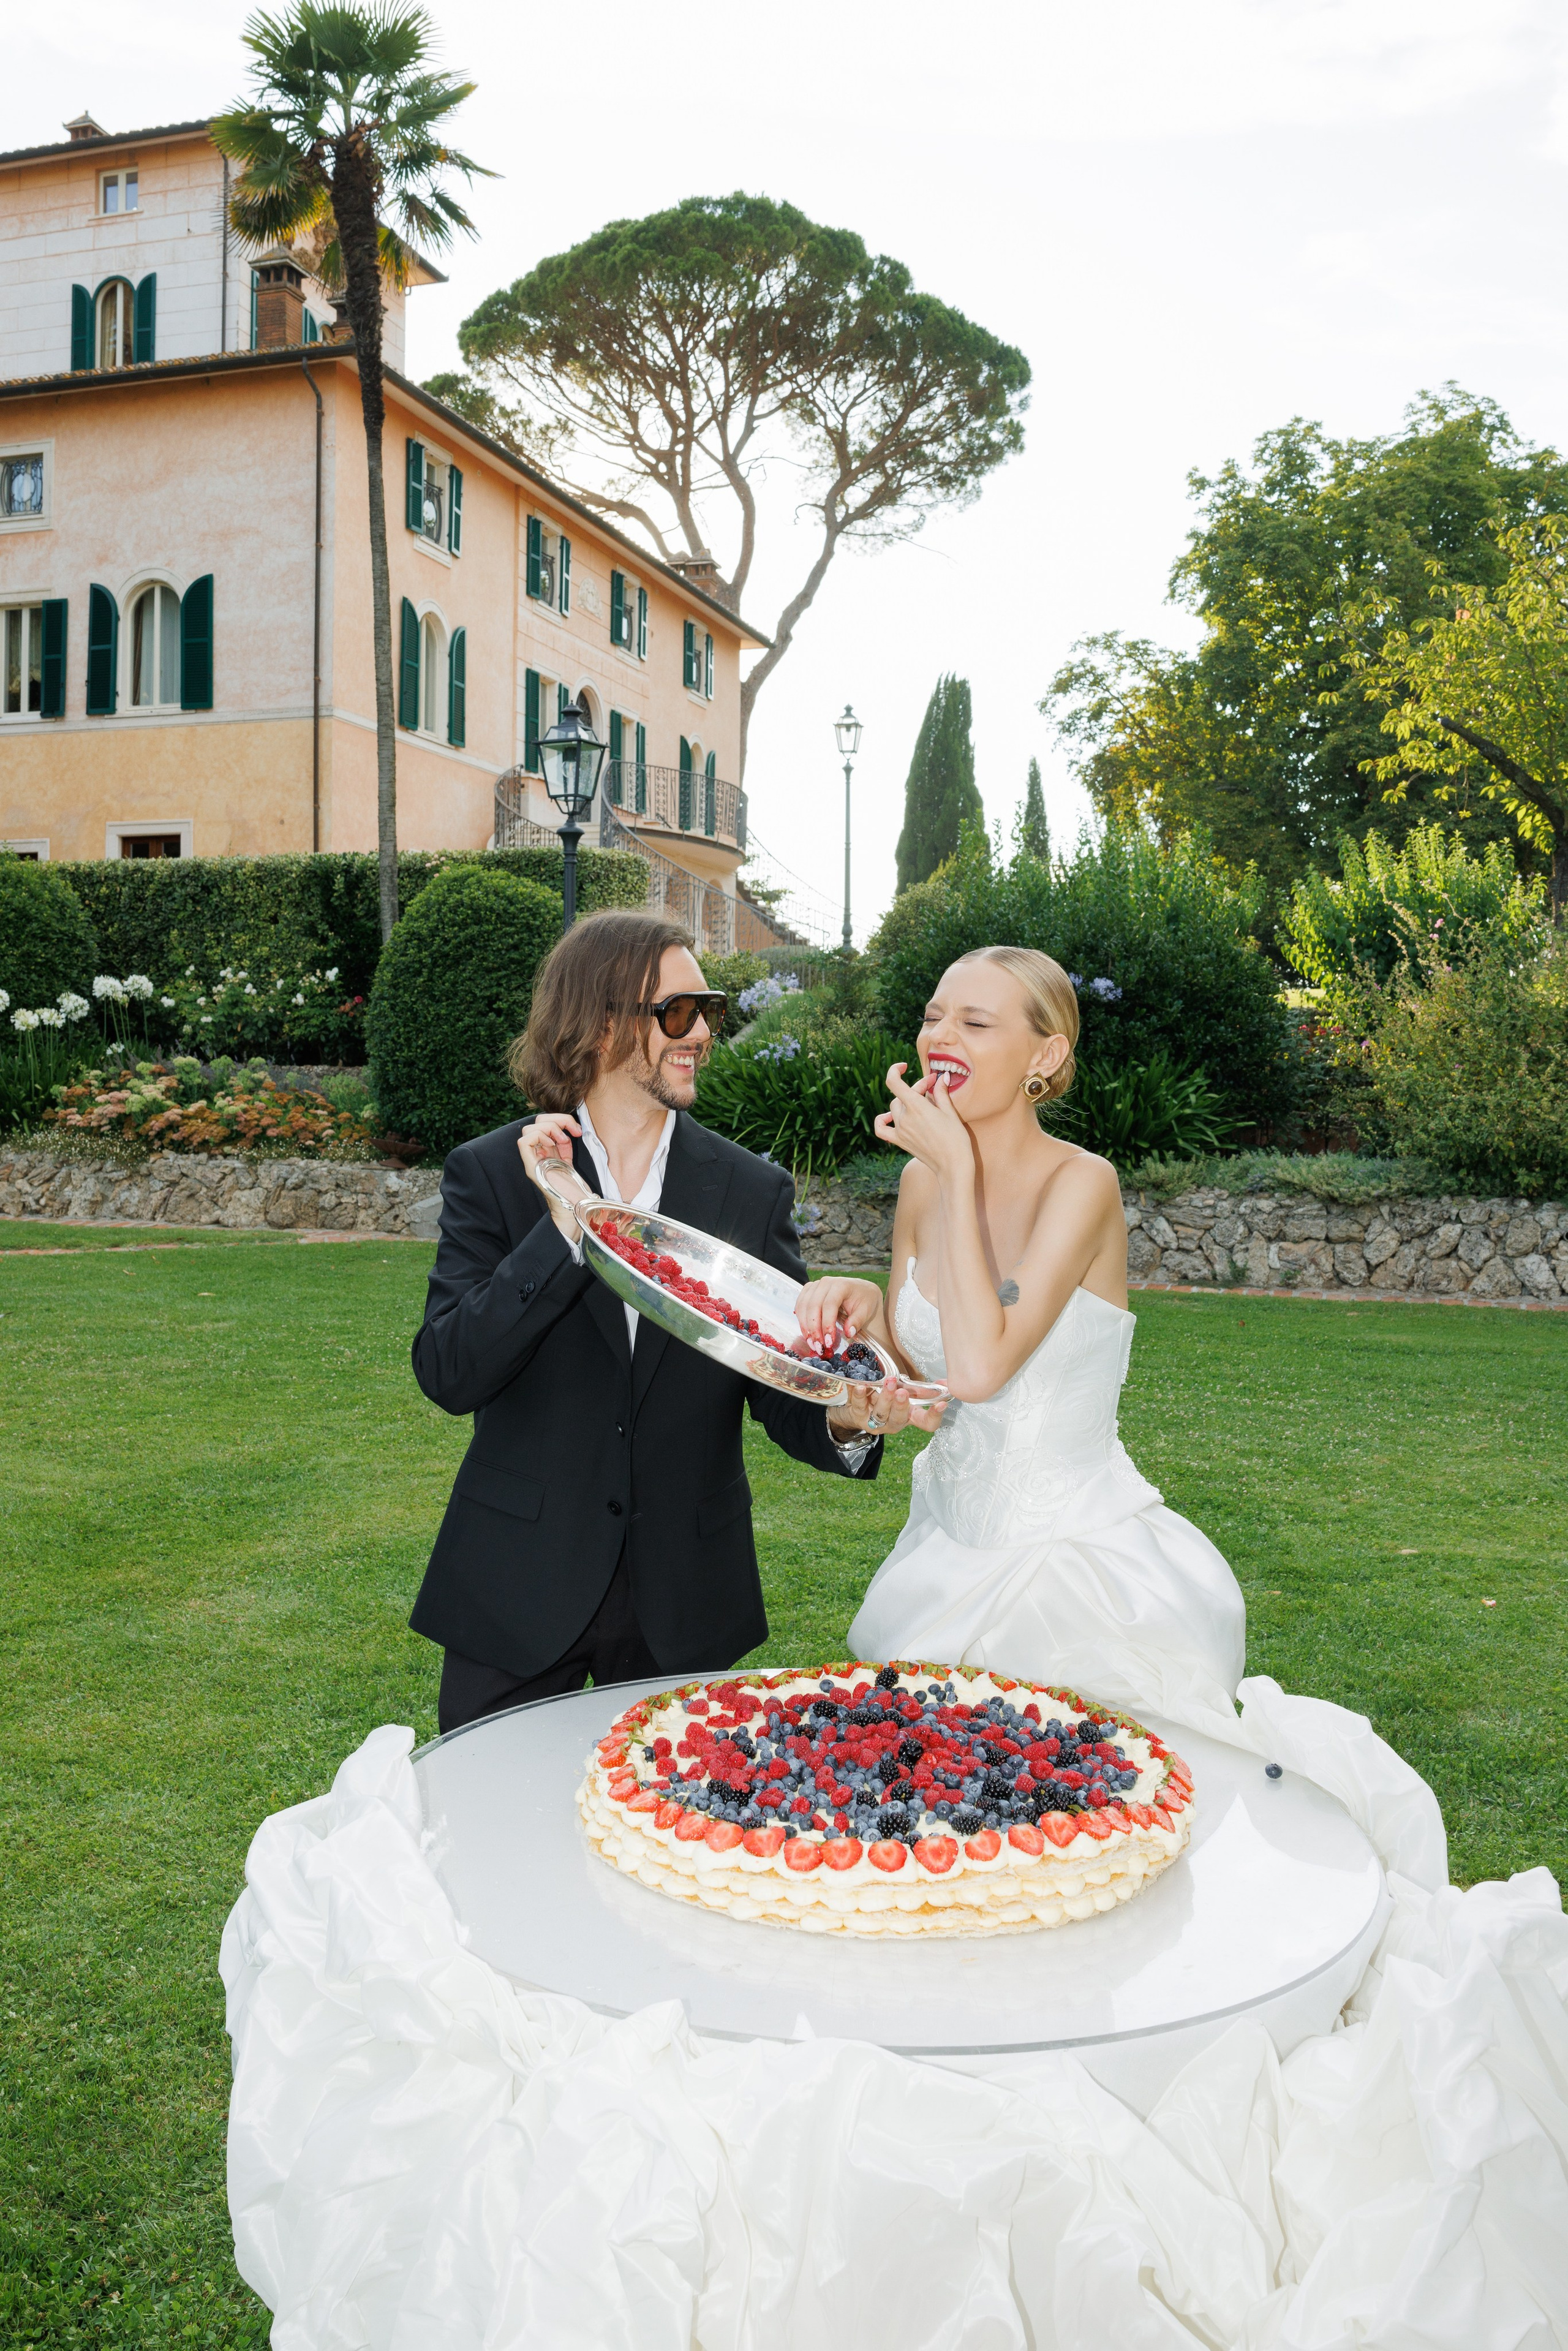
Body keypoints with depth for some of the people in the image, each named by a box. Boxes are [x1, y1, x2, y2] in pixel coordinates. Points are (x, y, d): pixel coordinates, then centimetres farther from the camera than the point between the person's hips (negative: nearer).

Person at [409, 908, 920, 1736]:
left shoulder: (754, 1189, 0)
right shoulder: (490, 1172, -5)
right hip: (517, 1592, -1)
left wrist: (844, 1422, -24)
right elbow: (448, 1376, -15)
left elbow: (780, 1388, -1)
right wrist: (563, 1227, -24)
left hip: (684, 1605, 2)